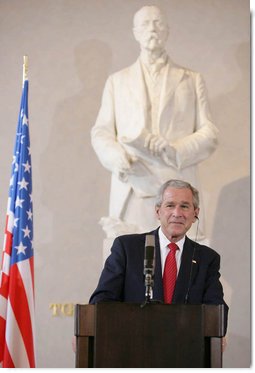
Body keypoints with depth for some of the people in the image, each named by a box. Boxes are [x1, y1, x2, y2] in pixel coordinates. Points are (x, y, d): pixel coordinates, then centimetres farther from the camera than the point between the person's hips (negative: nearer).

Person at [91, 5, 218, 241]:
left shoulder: (192, 80, 17)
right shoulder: (117, 81, 20)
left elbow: (209, 133, 9)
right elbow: (101, 132, 13)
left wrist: (176, 150, -11)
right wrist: (118, 158, -9)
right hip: (131, 192, 1)